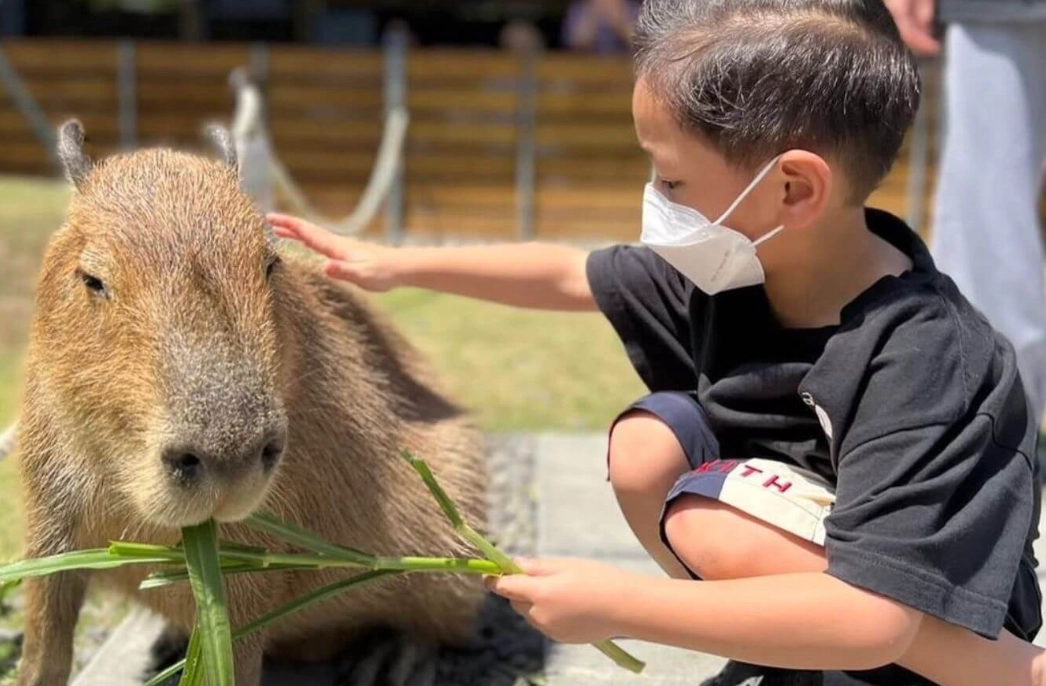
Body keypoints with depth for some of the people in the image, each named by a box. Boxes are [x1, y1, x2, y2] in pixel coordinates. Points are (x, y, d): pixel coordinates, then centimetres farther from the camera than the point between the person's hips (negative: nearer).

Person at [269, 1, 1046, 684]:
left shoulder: (921, 364, -35)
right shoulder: (736, 264, -12)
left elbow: (873, 620, -40)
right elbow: (569, 275, 4)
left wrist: (619, 605, -39)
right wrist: (398, 265, 7)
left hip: (936, 621, -6)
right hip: (824, 555, 6)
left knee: (710, 522, -28)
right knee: (647, 441, -11)